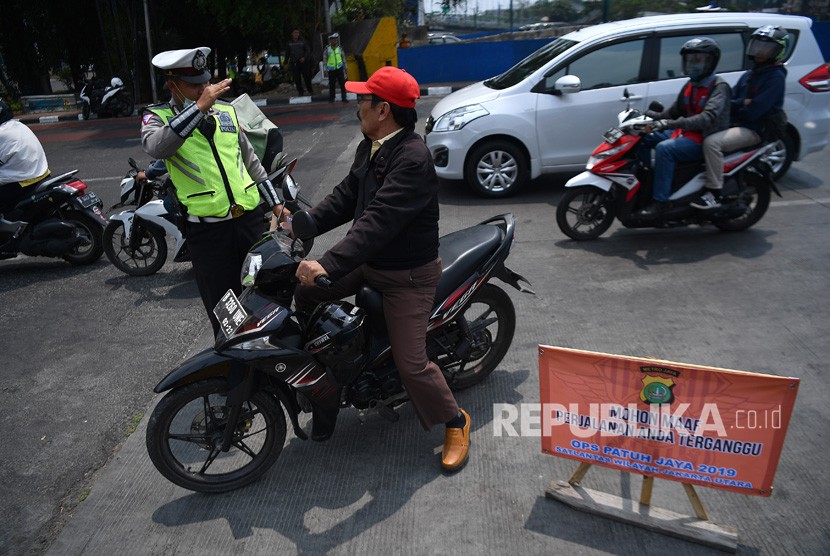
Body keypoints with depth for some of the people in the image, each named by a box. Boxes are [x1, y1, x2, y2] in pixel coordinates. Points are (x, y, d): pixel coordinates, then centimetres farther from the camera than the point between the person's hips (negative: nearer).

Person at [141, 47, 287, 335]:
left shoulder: (225, 110, 13)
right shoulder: (157, 117, 0)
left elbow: (250, 161, 20)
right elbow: (156, 147, -25)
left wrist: (276, 204, 17)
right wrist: (200, 106, -26)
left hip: (251, 218, 4)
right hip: (207, 229, -4)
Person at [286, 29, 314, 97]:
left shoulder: (303, 41, 3)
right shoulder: (289, 43, 10)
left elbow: (308, 50, 0)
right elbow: (287, 53, 17)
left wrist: (304, 58, -16)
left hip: (303, 61, -2)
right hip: (294, 63, 2)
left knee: (306, 76, 0)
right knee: (297, 78, 1)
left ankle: (310, 90, 14)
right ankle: (300, 92, 10)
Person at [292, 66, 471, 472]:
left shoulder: (413, 159, -27)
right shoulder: (369, 147, 5)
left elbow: (379, 220, -36)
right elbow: (346, 197, 8)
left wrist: (329, 265, -42)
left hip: (408, 275, -9)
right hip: (368, 262, 9)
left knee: (411, 364, -8)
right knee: (304, 292, 4)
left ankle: (455, 423, 20)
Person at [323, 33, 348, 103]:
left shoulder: (340, 48, 5)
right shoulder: (327, 49, -2)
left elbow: (343, 58, 12)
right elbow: (324, 60, 0)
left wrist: (345, 67, 13)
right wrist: (325, 70, -4)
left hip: (339, 68, 2)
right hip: (331, 70, -2)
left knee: (343, 83, -1)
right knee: (332, 84, 5)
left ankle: (344, 97, 7)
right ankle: (331, 98, 15)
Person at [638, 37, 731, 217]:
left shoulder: (719, 87, -11)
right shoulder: (690, 85, 16)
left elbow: (709, 117, -28)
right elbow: (676, 111, 22)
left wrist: (674, 123, -40)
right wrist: (655, 115, 2)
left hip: (705, 139, -9)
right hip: (686, 134, 9)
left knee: (664, 148, -32)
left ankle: (660, 201, -32)